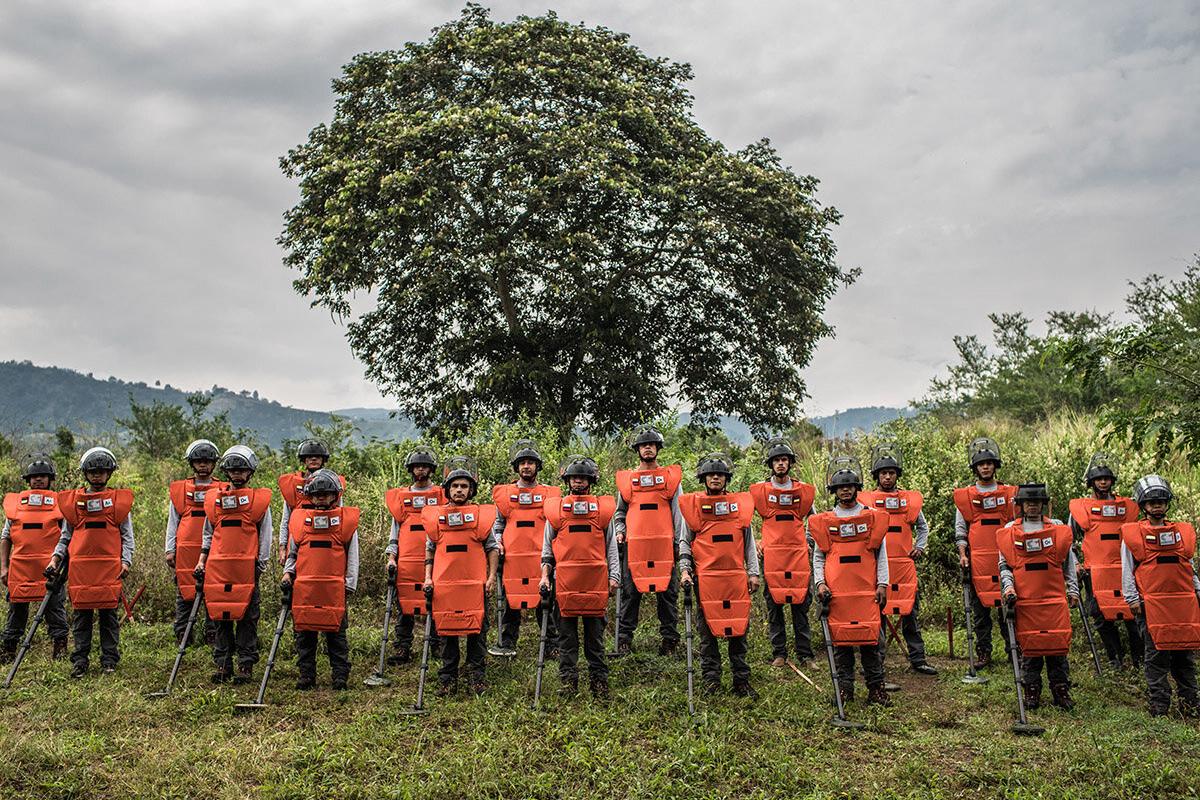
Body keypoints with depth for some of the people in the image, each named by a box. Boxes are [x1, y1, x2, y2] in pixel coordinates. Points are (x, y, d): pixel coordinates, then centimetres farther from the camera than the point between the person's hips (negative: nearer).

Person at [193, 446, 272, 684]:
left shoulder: (260, 499, 3)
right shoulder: (213, 498, 12)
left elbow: (264, 535, 4)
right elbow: (208, 533, 19)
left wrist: (261, 564, -1)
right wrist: (202, 559, 10)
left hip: (246, 567, -3)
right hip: (217, 566, 3)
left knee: (247, 617, 0)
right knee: (220, 616, 6)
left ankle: (246, 665, 7)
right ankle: (223, 664, 15)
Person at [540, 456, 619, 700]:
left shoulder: (604, 509, 9)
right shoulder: (555, 510, 8)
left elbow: (610, 546, 11)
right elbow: (547, 548, 12)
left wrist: (613, 576, 4)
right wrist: (544, 574, 3)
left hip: (595, 580, 0)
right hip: (565, 580, 0)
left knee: (595, 634, 5)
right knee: (567, 635, 4)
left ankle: (599, 684, 10)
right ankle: (568, 682, 10)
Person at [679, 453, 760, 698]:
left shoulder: (741, 503, 11)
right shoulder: (693, 505, 5)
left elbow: (748, 541, 14)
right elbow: (685, 541, 8)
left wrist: (753, 572, 9)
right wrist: (684, 570, -3)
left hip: (736, 576, 2)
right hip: (705, 576, -2)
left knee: (739, 627, 4)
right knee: (708, 629, 2)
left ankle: (741, 680, 12)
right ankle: (711, 679, 12)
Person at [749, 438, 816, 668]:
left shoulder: (804, 490, 8)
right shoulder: (759, 490, 2)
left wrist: (808, 542, 11)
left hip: (799, 554, 1)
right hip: (771, 554, -1)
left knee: (801, 604, 2)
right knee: (774, 605, 2)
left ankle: (805, 654, 9)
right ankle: (779, 654, 10)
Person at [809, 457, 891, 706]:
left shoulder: (873, 517, 8)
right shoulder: (823, 521, 8)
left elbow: (881, 554, 9)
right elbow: (818, 556, 11)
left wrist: (882, 584, 2)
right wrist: (819, 583, -1)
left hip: (866, 589, 0)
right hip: (835, 590, 0)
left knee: (870, 638, 0)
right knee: (840, 638, 3)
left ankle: (876, 687, 9)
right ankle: (845, 687, 13)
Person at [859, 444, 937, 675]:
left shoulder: (911, 499, 10)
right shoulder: (865, 500, 3)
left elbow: (922, 527, 22)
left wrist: (919, 547, 8)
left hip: (904, 564, 2)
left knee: (910, 614, 6)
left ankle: (917, 660, 13)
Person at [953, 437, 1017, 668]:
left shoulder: (1009, 494, 9)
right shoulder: (964, 496, 7)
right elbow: (960, 529, 8)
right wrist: (962, 554, -3)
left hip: (1004, 559, 0)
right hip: (977, 560, 0)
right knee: (980, 609, 4)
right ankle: (983, 653, 11)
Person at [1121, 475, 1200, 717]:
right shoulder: (1132, 534, 3)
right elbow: (1127, 570, 3)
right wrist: (1132, 598, -3)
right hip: (1151, 603, -3)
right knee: (1156, 654, -1)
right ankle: (1159, 704, 5)